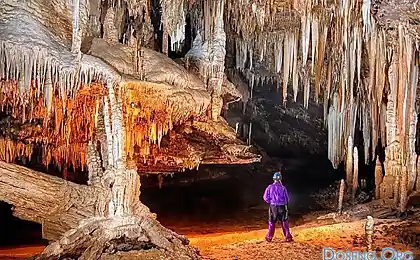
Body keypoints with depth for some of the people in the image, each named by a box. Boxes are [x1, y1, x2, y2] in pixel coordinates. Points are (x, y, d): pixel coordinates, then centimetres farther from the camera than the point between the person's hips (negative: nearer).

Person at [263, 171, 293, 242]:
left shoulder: (270, 187, -4)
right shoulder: (283, 188, -7)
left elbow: (266, 198, -3)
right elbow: (287, 198, -2)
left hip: (273, 207, 1)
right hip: (282, 207, -1)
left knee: (272, 223, 14)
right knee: (284, 223, 8)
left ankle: (269, 237, 20)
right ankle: (288, 237, 5)